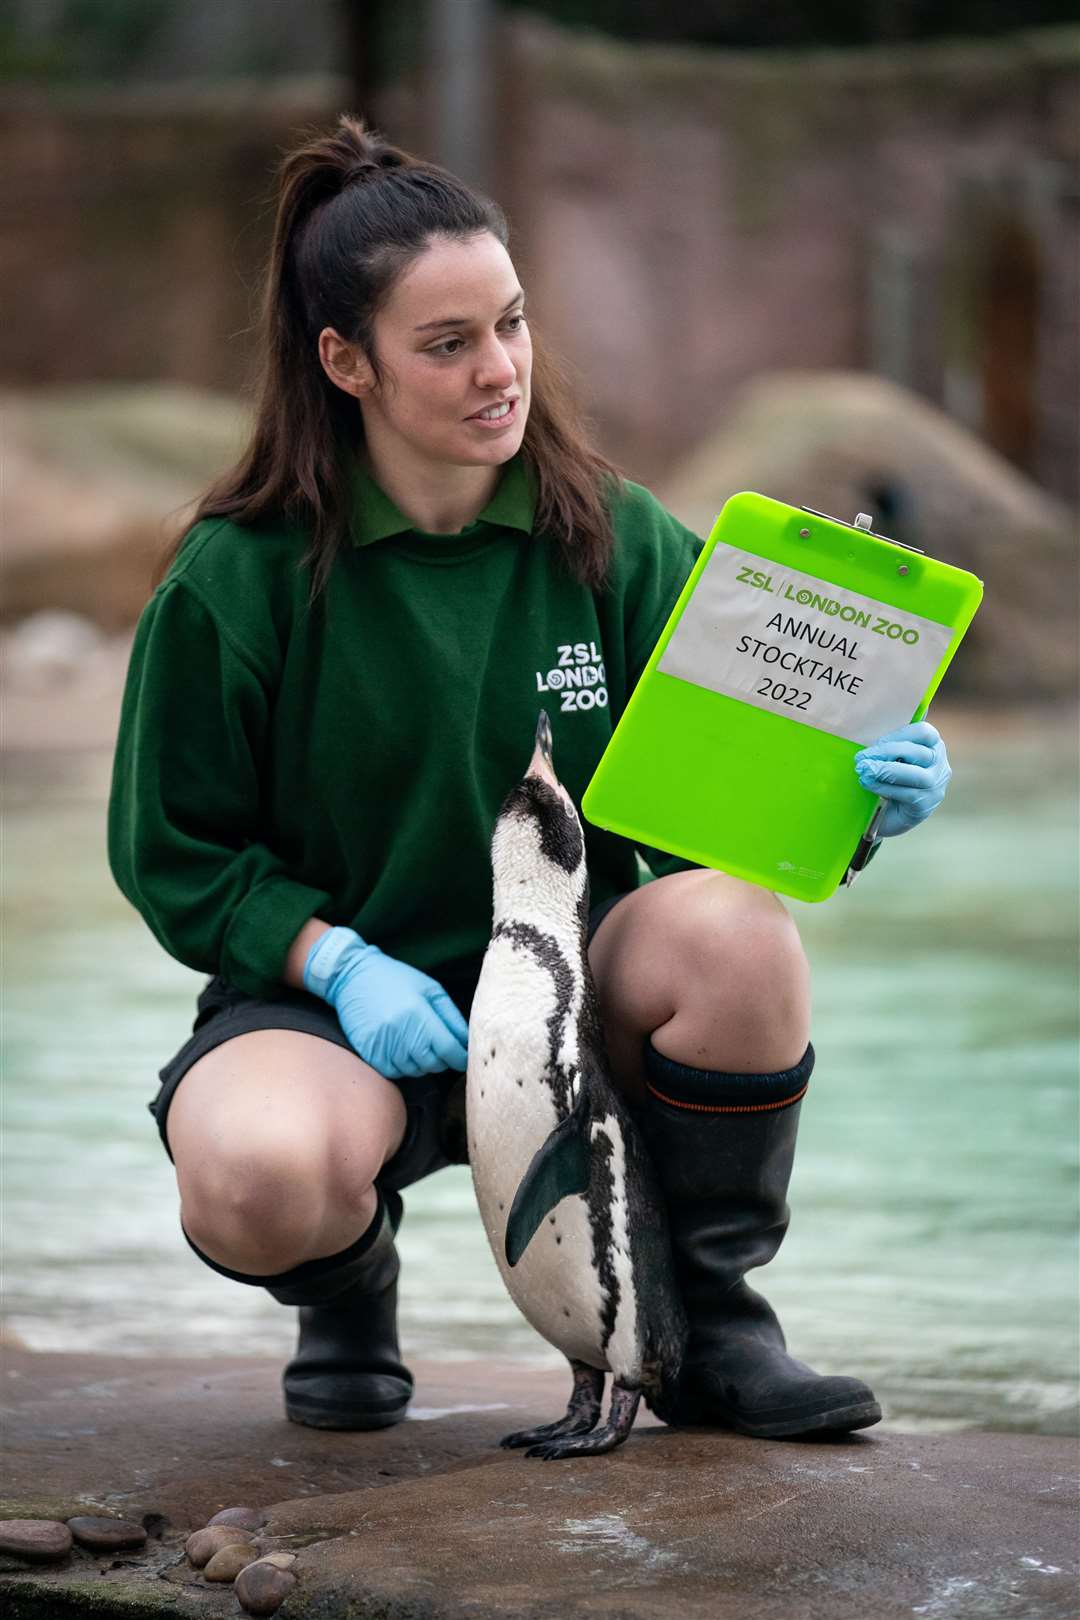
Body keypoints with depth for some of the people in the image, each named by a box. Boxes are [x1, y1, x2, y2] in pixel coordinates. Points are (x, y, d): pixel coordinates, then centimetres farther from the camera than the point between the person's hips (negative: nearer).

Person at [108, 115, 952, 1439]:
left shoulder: (618, 542, -1)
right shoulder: (236, 578, -8)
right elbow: (174, 853, -2)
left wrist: (849, 797, -25)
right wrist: (340, 965, -17)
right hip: (329, 1000, -2)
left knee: (733, 929, -31)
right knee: (255, 1176, -37)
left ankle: (709, 1328, -6)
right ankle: (349, 1291, 6)